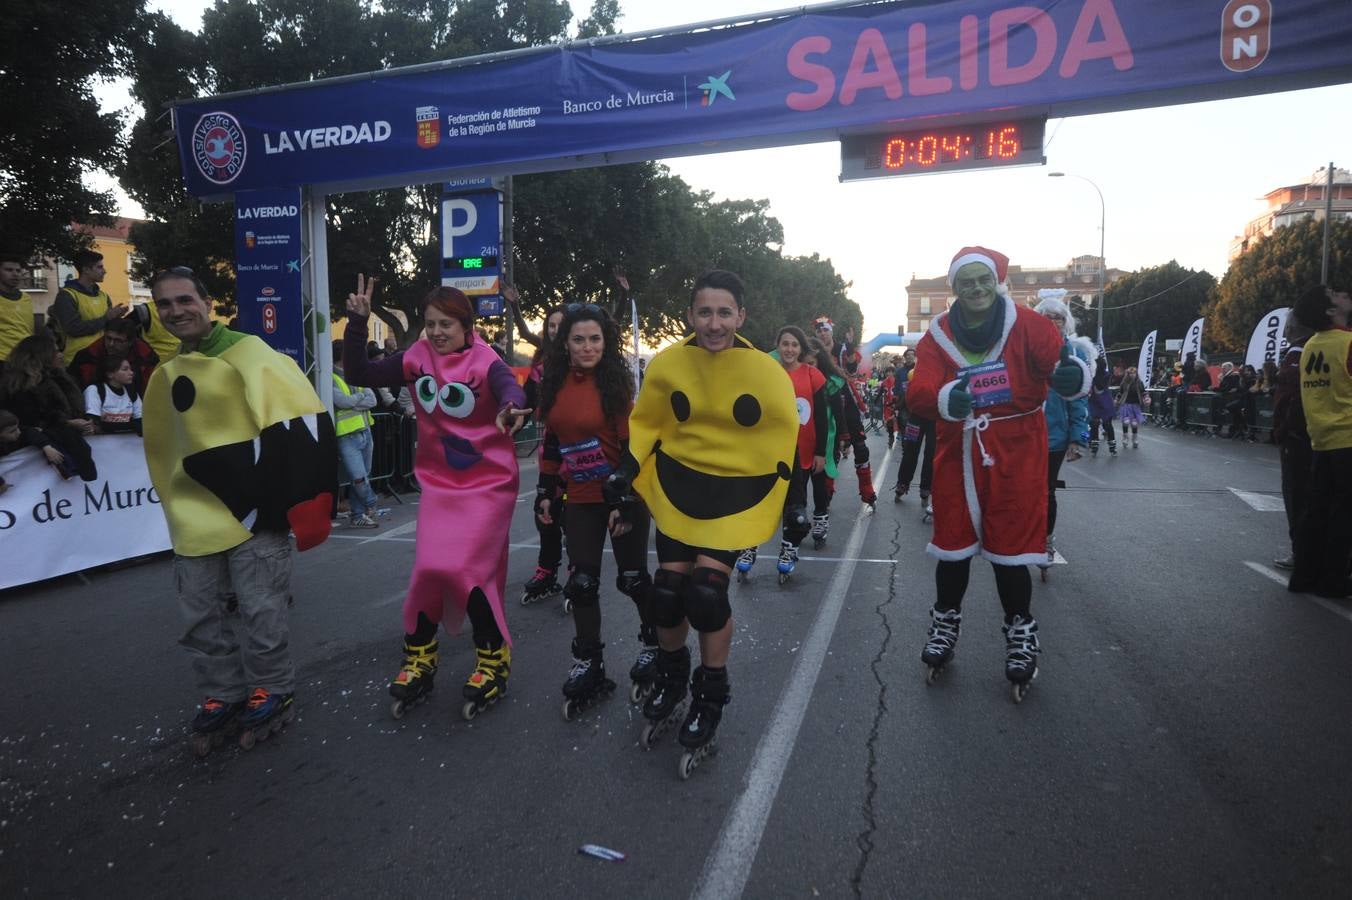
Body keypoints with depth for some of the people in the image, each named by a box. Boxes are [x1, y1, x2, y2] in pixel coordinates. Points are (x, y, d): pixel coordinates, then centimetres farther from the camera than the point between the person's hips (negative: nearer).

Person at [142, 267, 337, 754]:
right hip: (197, 517, 7)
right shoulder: (166, 375, 13)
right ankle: (222, 697, 30)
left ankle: (272, 693, 20)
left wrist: (291, 500, -20)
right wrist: (179, 505, 23)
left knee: (260, 611, 1)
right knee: (202, 618, 14)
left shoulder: (247, 353, -10)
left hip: (252, 509, -7)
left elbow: (294, 416, -19)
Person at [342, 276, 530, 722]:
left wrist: (511, 409, -59)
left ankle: (494, 661, 13)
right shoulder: (417, 358, -2)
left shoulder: (485, 362, -15)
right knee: (428, 568, 3)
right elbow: (360, 374, 0)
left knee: (466, 569, -8)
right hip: (438, 483, 4)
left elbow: (511, 388, -35)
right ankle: (419, 659, 24)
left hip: (488, 483, -4)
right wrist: (357, 324, -13)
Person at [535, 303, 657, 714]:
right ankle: (587, 664, 22)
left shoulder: (616, 381, -12)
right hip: (581, 499, 5)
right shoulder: (555, 383, 3)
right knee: (581, 583, 8)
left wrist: (625, 498, -16)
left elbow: (633, 444, -13)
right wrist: (545, 490, 11)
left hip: (623, 496, -4)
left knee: (632, 578, 8)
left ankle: (653, 645, 32)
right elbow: (551, 442, 11)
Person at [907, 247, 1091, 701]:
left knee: (1010, 546, 3)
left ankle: (1020, 632, 25)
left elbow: (1061, 360, -16)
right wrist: (944, 398, -36)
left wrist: (1074, 373, -41)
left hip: (1015, 454, -2)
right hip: (958, 454, 2)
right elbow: (918, 391, -13)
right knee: (953, 542, 11)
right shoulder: (939, 335, -1)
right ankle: (946, 622, 33)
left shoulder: (1025, 324, -6)